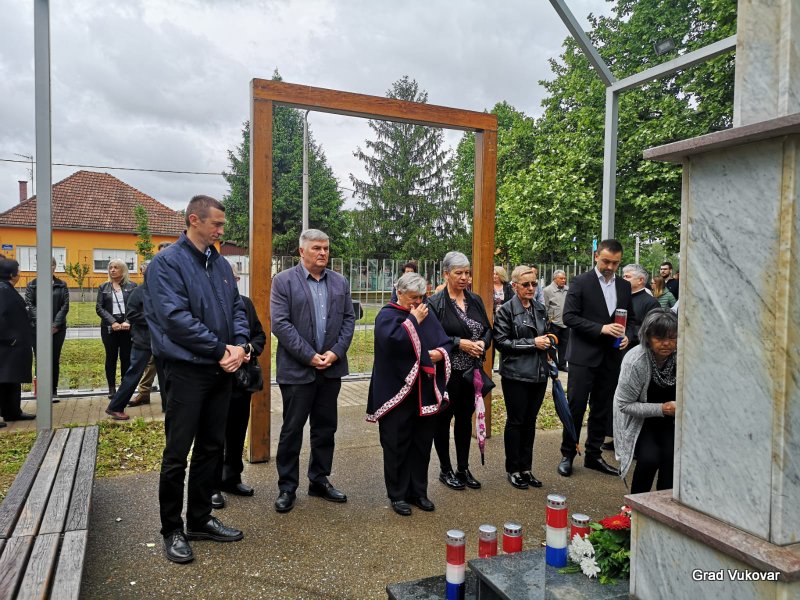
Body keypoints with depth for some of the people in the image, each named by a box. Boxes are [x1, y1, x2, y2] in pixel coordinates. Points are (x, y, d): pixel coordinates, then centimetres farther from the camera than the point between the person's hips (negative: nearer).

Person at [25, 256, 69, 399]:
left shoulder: (62, 285, 8)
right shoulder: (32, 285, 7)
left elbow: (65, 306, 2)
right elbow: (29, 305, -1)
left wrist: (55, 324, -9)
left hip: (57, 328, 1)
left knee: (55, 360, 3)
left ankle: (53, 392, 10)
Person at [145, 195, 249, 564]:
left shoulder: (220, 264, 12)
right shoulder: (167, 263, -10)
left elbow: (237, 308, 11)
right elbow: (175, 317, -19)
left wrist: (240, 345, -8)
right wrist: (221, 349, -17)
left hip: (221, 370, 7)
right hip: (187, 370, -7)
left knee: (211, 447, 14)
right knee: (178, 452, 3)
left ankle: (200, 519, 29)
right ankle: (172, 530, 19)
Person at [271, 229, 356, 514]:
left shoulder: (340, 282, 10)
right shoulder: (283, 280, -4)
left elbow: (349, 319, 7)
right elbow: (280, 323, -12)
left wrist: (336, 352, -7)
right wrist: (309, 356, -15)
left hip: (331, 368, 5)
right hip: (297, 369, -4)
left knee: (326, 427, 13)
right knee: (292, 429, 5)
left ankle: (319, 480, 29)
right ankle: (287, 487, 19)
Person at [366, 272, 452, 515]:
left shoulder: (427, 315, 11)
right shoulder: (386, 315, -5)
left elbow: (446, 342, 13)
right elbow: (393, 341, -24)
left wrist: (440, 353, -8)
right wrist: (413, 320, -14)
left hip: (425, 393, 5)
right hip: (397, 392, -5)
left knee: (422, 443, 12)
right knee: (397, 445, 4)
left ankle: (418, 492, 26)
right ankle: (397, 495, 18)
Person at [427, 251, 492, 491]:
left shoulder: (475, 300, 8)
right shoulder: (435, 303, -10)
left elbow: (488, 329, 13)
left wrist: (483, 343, -8)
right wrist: (459, 343, -20)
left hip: (471, 372, 6)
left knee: (465, 418, 15)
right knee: (443, 419, 7)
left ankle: (463, 469, 30)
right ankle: (445, 470, 24)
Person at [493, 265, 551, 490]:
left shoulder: (540, 309, 11)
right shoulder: (506, 310, -7)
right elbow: (501, 341, -13)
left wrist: (547, 341, 6)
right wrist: (532, 343, -15)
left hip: (539, 373, 6)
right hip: (516, 374, -5)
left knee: (530, 421, 12)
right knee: (515, 421, 4)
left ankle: (526, 468, 23)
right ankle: (513, 469, 17)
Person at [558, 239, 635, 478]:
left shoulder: (624, 286, 11)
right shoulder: (580, 283, -6)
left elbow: (631, 318, 18)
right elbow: (569, 316, -12)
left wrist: (627, 335, -3)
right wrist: (600, 328, -20)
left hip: (611, 357, 5)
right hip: (584, 356, -5)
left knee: (602, 409, 12)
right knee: (576, 406, 0)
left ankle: (593, 454, 25)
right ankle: (567, 454, 13)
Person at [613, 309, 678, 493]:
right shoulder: (635, 361, -27)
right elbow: (624, 404, -19)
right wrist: (661, 409, -27)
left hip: (668, 420, 3)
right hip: (637, 420, -3)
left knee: (672, 455, -19)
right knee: (649, 457, -22)